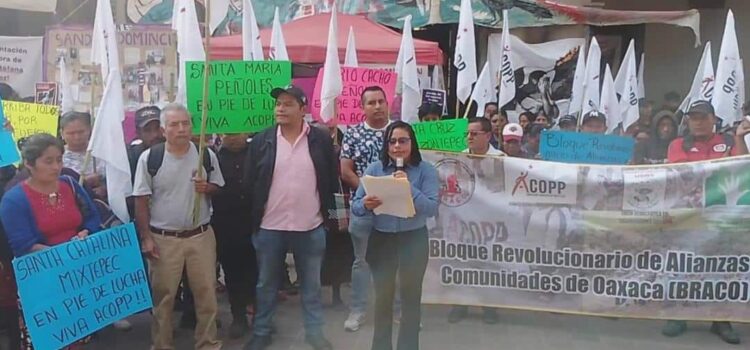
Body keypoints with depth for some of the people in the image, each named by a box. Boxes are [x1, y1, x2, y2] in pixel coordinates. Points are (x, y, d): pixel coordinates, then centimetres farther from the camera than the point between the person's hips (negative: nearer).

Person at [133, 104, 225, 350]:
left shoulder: (207, 155, 0)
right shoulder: (149, 158, -7)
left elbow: (218, 188, 11)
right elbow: (141, 201, -4)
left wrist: (208, 188, -13)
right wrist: (146, 237, -8)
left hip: (201, 235, 2)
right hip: (163, 238, -2)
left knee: (206, 292, 10)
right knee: (162, 295, 9)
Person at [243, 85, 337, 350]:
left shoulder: (321, 140, -2)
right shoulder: (261, 141, -2)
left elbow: (331, 180, 3)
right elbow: (249, 184, 1)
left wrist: (331, 215, 1)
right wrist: (251, 221, -1)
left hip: (311, 227, 0)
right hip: (269, 227, 1)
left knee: (311, 284, 13)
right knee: (266, 284, 14)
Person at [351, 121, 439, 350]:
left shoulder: (426, 170, -6)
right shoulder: (374, 169, -1)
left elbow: (432, 208, -16)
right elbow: (355, 206, -3)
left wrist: (409, 188, -27)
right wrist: (365, 205, -25)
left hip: (413, 240, -1)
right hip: (381, 239, 2)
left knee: (411, 296, 10)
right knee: (382, 296, 14)